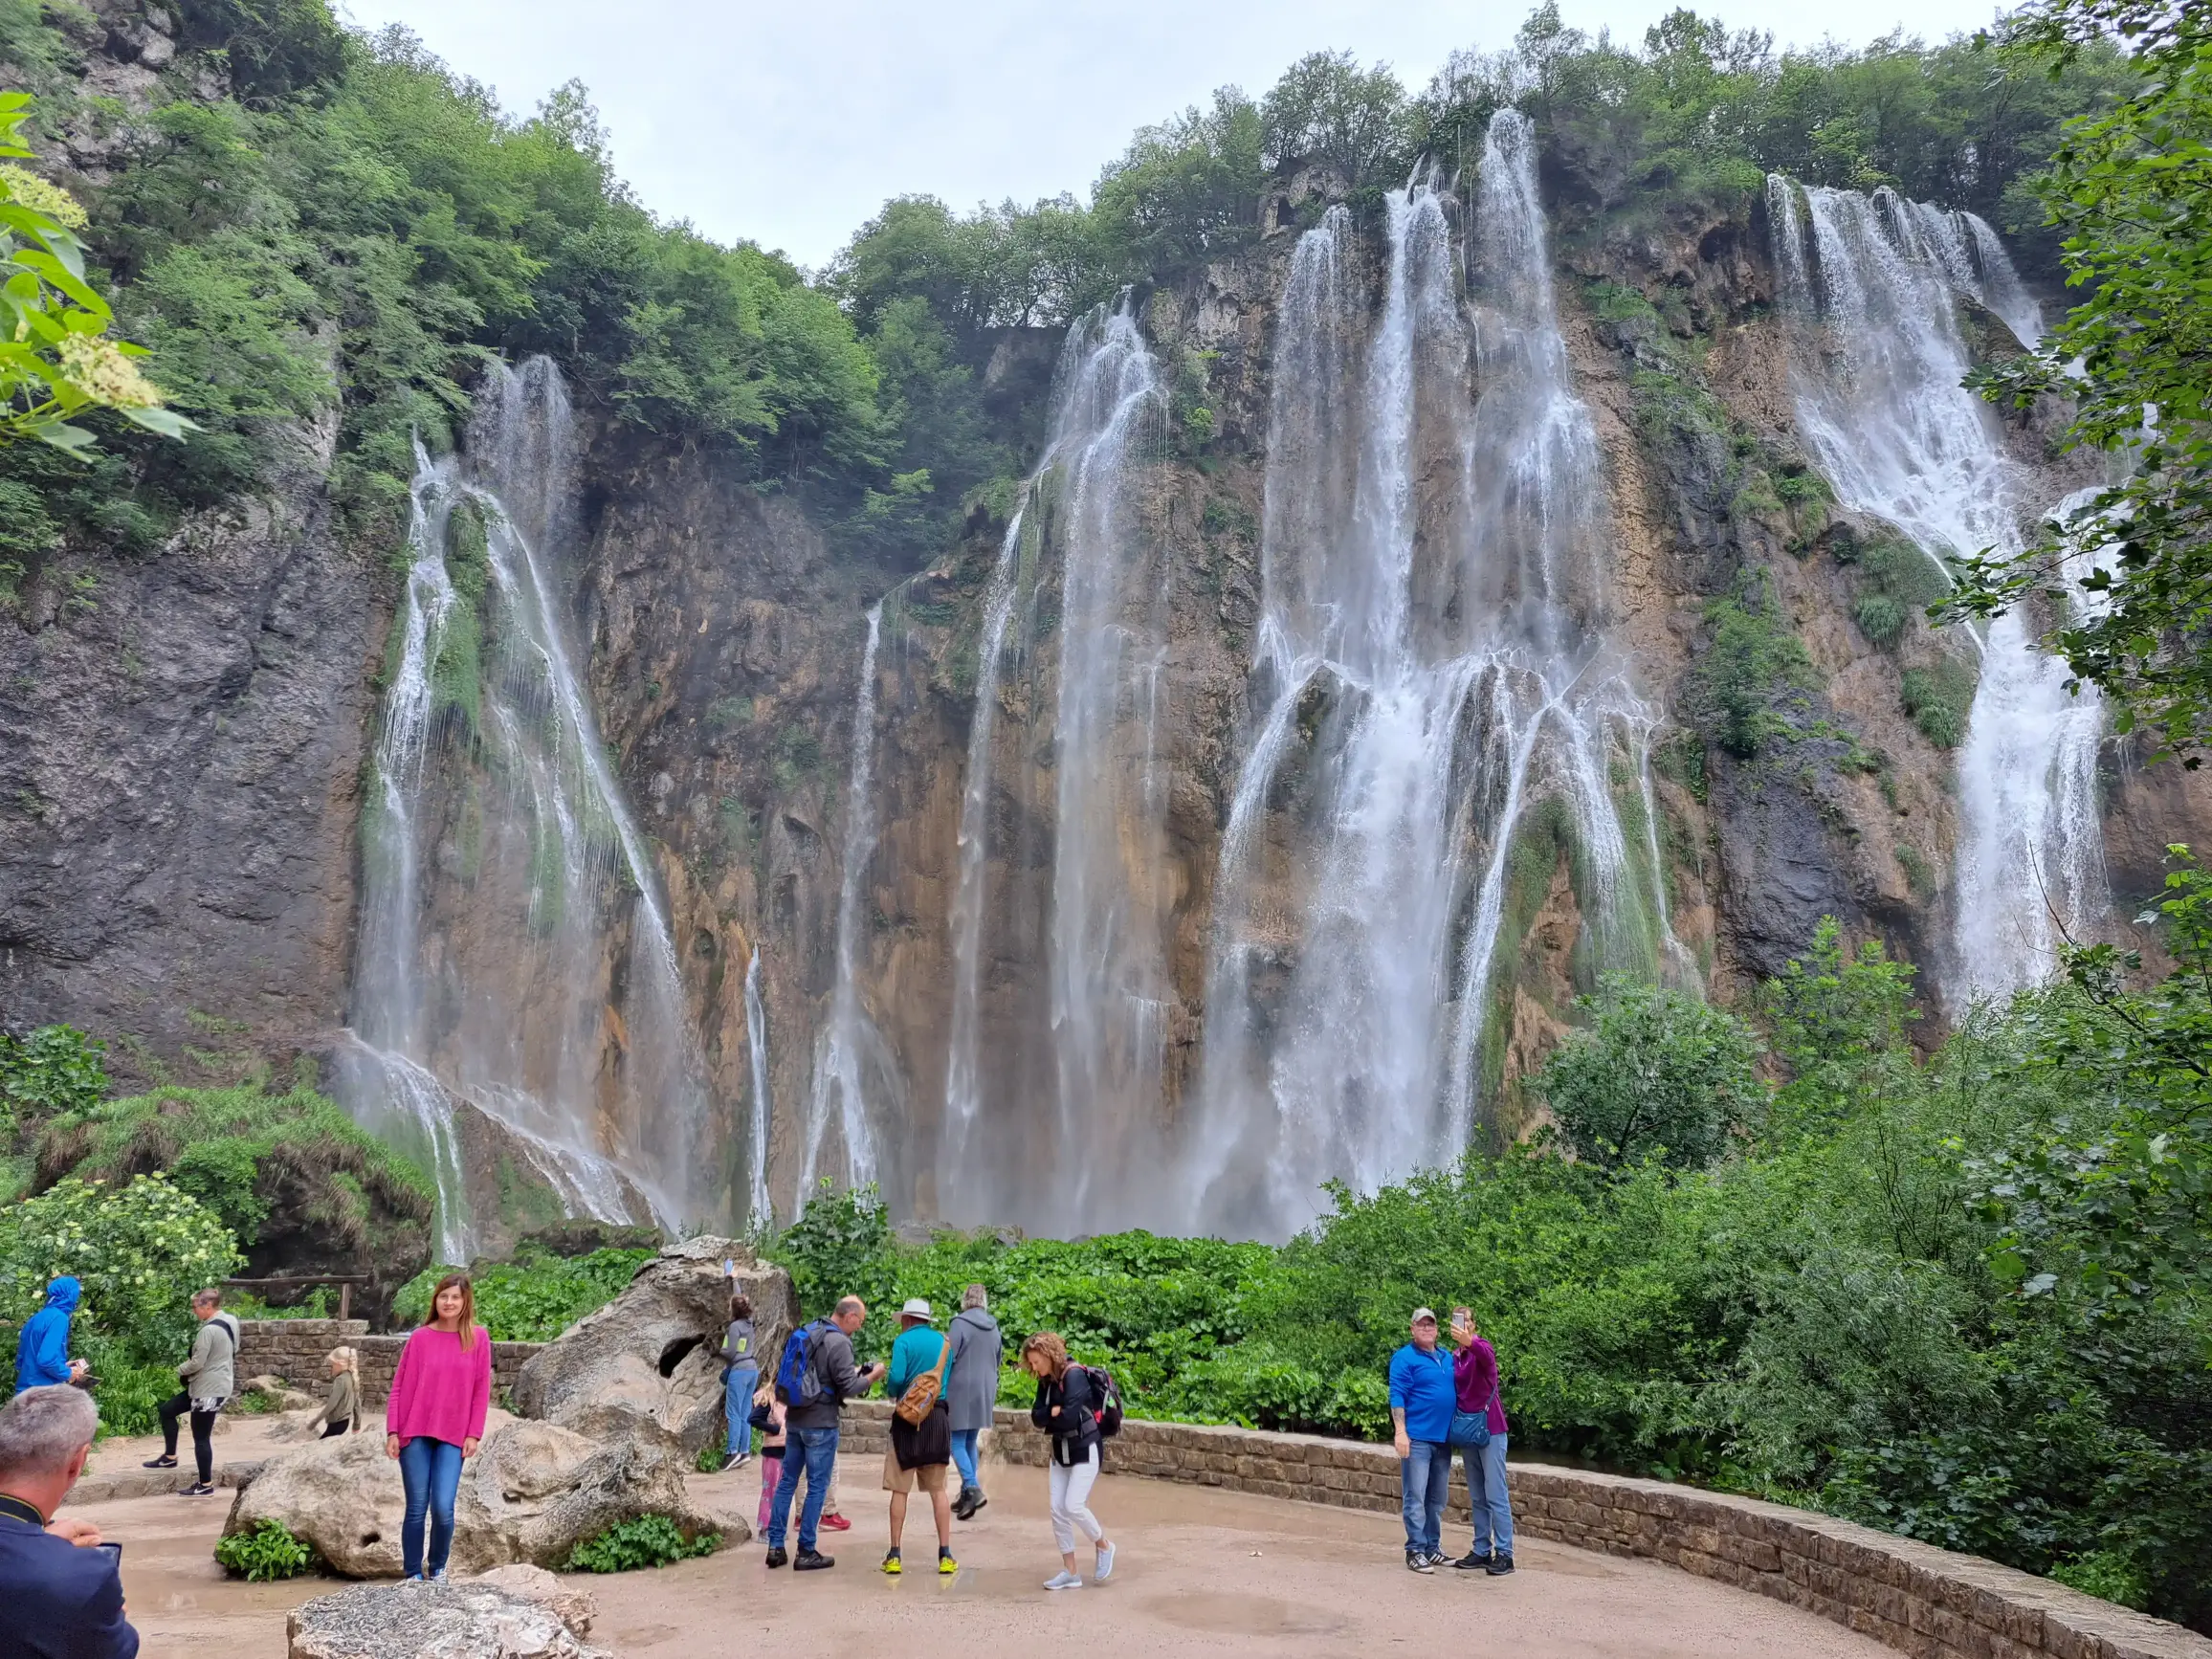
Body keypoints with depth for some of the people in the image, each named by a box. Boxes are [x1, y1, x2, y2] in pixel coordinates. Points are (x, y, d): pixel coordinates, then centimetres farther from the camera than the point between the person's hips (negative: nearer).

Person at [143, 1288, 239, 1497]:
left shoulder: (209, 1330, -23)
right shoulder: (227, 1324, 7)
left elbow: (197, 1363, -22)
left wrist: (180, 1370, 0)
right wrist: (188, 1372, 15)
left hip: (209, 1389, -10)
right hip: (213, 1385, 10)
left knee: (201, 1437, 2)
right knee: (167, 1410, 19)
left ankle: (205, 1485, 12)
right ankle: (170, 1457, 28)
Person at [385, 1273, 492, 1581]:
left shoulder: (478, 1338, 1)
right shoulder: (419, 1337, 1)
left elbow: (481, 1390, 2)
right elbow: (399, 1387, 3)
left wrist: (474, 1434, -3)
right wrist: (392, 1431, -2)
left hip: (453, 1437, 0)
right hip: (415, 1433, 0)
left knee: (443, 1508, -8)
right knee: (416, 1508, 2)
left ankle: (438, 1568, 16)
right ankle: (412, 1573, 18)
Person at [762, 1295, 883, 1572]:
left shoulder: (808, 1333, 9)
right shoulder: (839, 1342, -16)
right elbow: (849, 1388, -16)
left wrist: (854, 1371, 16)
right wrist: (872, 1375, 1)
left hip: (794, 1419, 8)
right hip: (820, 1424, -8)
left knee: (787, 1482, 13)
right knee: (817, 1487, 2)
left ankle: (775, 1547, 15)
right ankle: (806, 1553, 6)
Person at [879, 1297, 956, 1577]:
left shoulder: (904, 1341, -5)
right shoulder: (943, 1342, 10)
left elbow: (897, 1377, -16)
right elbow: (948, 1381, 15)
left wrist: (889, 1392, 3)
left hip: (909, 1417, -4)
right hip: (939, 1416, 4)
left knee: (899, 1490, 5)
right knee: (938, 1489, 10)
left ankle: (895, 1556, 7)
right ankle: (945, 1555, 7)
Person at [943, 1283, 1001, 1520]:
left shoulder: (960, 1323, -10)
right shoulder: (994, 1328, 10)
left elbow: (948, 1359, -12)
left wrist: (941, 1391, -2)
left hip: (961, 1391, -6)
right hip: (985, 1393, 6)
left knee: (957, 1442, -2)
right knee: (971, 1442, 15)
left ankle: (972, 1488, -18)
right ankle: (967, 1494, 14)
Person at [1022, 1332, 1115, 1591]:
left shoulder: (1075, 1376, -20)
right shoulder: (1046, 1382, 5)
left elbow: (1070, 1417, -27)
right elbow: (1036, 1417, -1)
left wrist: (1050, 1417, -8)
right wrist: (1054, 1412, -20)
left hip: (1085, 1451, -8)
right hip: (1060, 1452, 8)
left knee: (1074, 1506, -15)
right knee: (1058, 1510, 2)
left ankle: (1103, 1546, 13)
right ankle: (1070, 1573, 10)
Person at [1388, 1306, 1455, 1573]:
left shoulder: (1448, 1358, 14)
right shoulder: (1404, 1358, -7)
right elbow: (1397, 1397, -12)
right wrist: (1400, 1432, -19)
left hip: (1443, 1438, 7)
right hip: (1417, 1438, -7)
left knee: (1437, 1499, 13)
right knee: (1415, 1498, -4)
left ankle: (1433, 1548, 23)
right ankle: (1415, 1550, 2)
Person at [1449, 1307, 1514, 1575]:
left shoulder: (1481, 1347, -12)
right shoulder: (1454, 1358, 9)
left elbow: (1487, 1355, -38)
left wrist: (1469, 1342, -59)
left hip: (1490, 1428, -7)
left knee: (1496, 1494, -5)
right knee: (1477, 1497, 12)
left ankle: (1504, 1554, -1)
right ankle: (1481, 1551, 18)